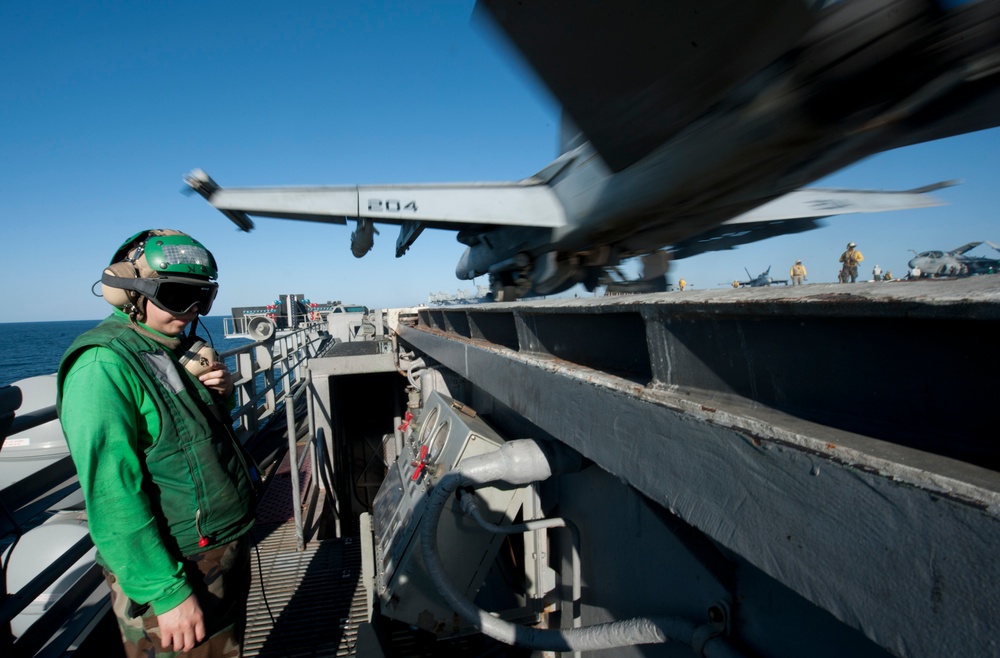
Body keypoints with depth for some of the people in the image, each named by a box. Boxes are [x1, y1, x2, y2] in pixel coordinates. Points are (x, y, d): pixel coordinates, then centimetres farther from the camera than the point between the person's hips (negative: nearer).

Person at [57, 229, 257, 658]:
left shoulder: (180, 348, 4)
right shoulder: (104, 365, -22)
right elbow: (112, 496, -25)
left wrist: (222, 394, -5)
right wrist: (167, 594, -23)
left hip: (230, 547, 8)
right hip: (178, 571, -8)